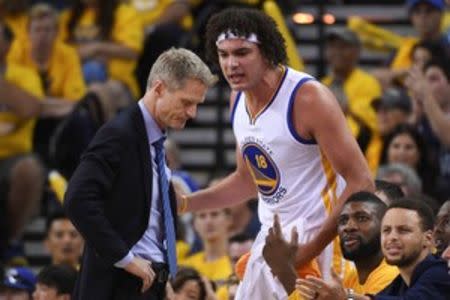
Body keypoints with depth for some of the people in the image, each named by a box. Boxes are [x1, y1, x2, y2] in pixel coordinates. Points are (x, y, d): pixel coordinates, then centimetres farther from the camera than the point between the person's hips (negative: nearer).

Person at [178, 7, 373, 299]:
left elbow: (361, 183, -21)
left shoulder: (309, 98, -20)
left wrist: (311, 248, -25)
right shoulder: (238, 99, 6)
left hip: (315, 240, -8)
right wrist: (183, 203, 11)